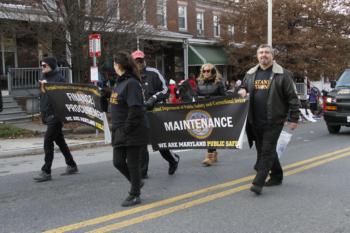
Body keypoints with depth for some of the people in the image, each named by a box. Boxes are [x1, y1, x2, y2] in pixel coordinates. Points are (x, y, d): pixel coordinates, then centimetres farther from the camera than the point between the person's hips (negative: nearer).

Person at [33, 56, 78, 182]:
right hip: (47, 115, 9)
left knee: (48, 142, -10)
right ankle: (72, 165, 28)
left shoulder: (59, 78, -11)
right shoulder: (44, 77, 14)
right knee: (60, 141, 16)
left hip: (55, 115, -9)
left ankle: (46, 172, -4)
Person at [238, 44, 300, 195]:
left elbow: (292, 97, -4)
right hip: (255, 121, 6)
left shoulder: (282, 74, -4)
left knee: (267, 151, -7)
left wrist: (294, 118, -7)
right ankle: (276, 176, 31)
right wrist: (242, 91, 1)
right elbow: (243, 87, 26)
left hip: (274, 120, -6)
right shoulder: (250, 74, 11)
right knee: (262, 150, 15)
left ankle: (258, 182, -7)